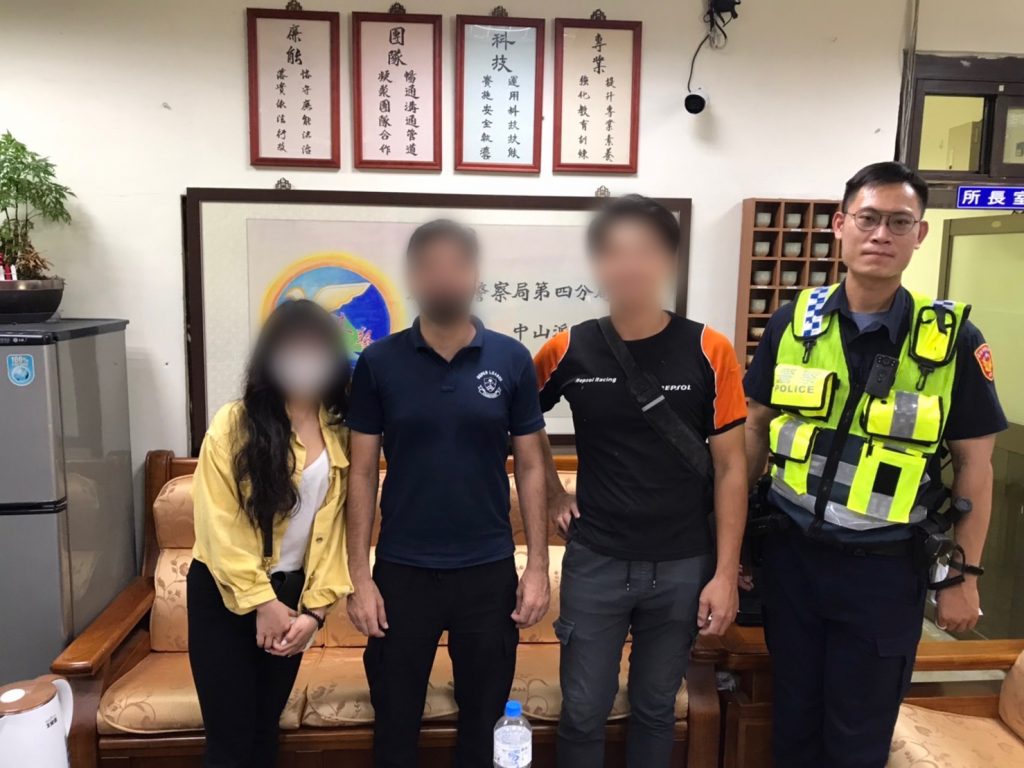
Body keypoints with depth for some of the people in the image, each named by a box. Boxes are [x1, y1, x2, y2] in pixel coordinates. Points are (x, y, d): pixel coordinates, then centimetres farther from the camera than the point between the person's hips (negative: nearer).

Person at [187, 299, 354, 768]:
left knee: (266, 729, 17)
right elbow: (220, 524, -14)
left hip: (291, 592, 4)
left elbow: (331, 527, 0)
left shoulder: (338, 433, 0)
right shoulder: (235, 423, -12)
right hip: (226, 594, -4)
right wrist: (261, 602, -13)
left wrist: (315, 607, -6)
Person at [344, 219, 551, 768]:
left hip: (489, 570, 1)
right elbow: (362, 473, -1)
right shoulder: (378, 363, -4)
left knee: (484, 720, 17)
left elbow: (530, 467, 1)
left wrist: (537, 566, -2)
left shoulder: (511, 360, -3)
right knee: (394, 722, 15)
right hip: (402, 571, 0)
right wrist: (358, 575, -4)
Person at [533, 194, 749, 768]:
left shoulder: (709, 352, -9)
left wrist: (726, 573, -5)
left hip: (683, 566, 0)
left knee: (656, 708, 19)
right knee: (583, 712, 13)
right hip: (595, 562, 0)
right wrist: (553, 494, 4)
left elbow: (730, 468, -4)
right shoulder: (570, 350, -7)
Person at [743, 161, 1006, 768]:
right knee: (793, 717, 19)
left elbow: (974, 465, -3)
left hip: (885, 569, -1)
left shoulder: (955, 341, -9)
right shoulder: (792, 323, -4)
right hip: (790, 555, 2)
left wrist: (965, 576, -2)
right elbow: (757, 428, 4)